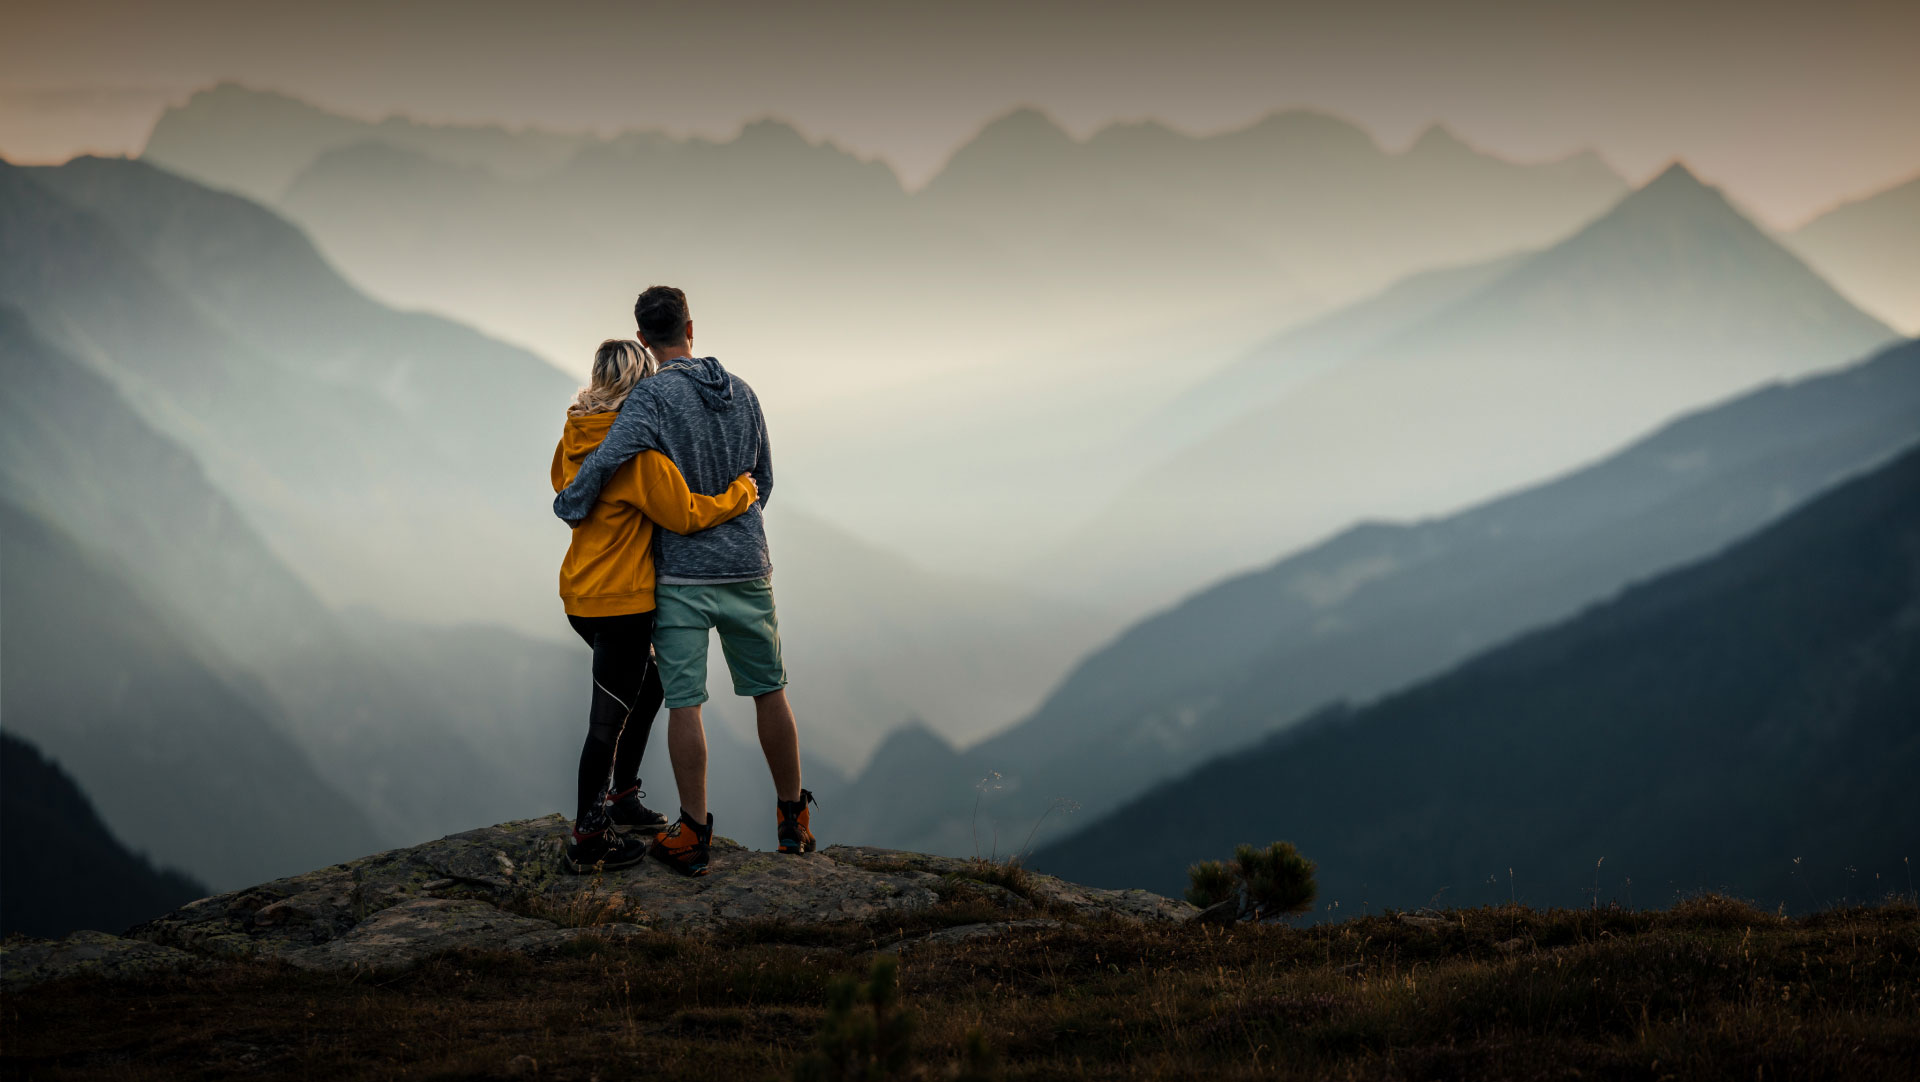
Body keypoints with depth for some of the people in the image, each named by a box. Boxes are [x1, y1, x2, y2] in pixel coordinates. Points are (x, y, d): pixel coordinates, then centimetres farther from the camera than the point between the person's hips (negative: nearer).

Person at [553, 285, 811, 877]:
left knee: (684, 703, 0)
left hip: (682, 572, -5)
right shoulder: (741, 393, 5)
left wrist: (568, 507, -7)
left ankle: (694, 835, 2)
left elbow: (603, 461, -25)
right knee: (769, 691, 14)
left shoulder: (652, 397, -13)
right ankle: (793, 819, 21)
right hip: (748, 567, 5)